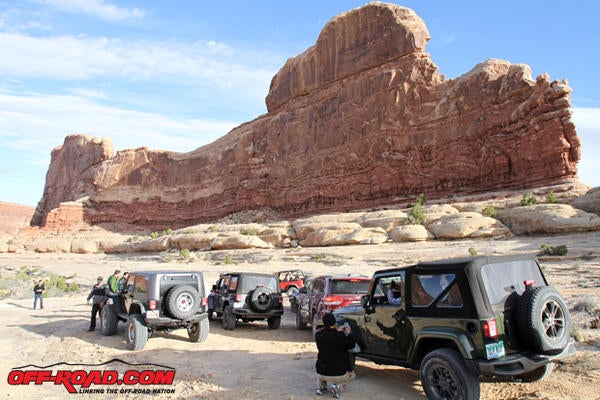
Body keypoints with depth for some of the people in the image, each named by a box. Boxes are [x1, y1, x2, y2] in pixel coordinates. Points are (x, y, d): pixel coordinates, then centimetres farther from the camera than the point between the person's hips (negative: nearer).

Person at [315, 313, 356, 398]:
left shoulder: (318, 335, -8)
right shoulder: (341, 336, -19)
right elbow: (351, 345, -1)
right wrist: (349, 333, 13)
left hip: (322, 373, 4)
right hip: (339, 374, -3)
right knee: (351, 375, 29)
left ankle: (321, 387, 16)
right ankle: (338, 386, 2)